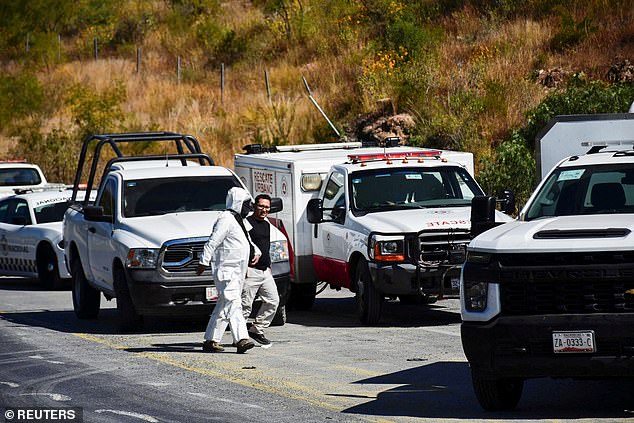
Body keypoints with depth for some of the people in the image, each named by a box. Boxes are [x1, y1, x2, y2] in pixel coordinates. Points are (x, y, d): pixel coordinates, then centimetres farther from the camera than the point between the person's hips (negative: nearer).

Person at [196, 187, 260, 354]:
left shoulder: (240, 220, 20)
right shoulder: (226, 219, -11)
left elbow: (247, 241, 35)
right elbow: (212, 242, -16)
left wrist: (256, 252, 16)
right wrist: (204, 262, -20)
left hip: (238, 271, 11)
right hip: (226, 270, -11)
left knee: (224, 306, 11)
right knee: (233, 303, -17)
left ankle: (211, 340, 15)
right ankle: (241, 339, -26)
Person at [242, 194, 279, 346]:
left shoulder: (266, 224, 18)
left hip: (265, 271, 8)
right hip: (251, 271, -8)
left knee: (273, 301, 4)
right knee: (245, 305, -6)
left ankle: (257, 330, 13)